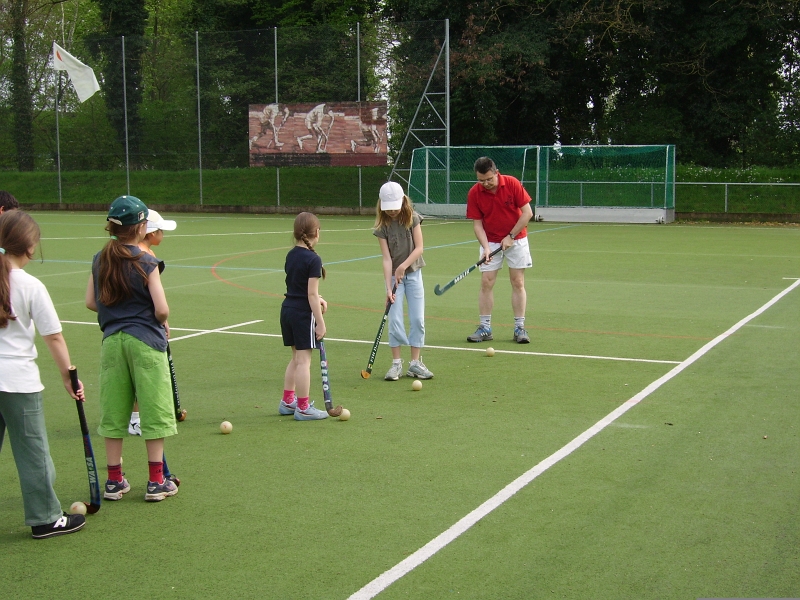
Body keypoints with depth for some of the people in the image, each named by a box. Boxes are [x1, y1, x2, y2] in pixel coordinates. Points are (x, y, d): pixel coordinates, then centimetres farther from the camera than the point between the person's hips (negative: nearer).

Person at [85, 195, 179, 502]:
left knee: (113, 411, 11)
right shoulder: (146, 262, -12)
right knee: (153, 410, 4)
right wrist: (160, 324, 5)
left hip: (111, 340, 5)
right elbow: (161, 309, -15)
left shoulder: (99, 260, 3)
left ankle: (114, 480, 17)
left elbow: (91, 302, 8)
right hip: (145, 341, -5)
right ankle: (156, 481, 9)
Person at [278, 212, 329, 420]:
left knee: (296, 358, 19)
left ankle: (287, 401, 26)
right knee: (304, 360, -1)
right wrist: (320, 323, -14)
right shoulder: (313, 259, -16)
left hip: (287, 309, 8)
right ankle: (303, 408, 5)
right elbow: (311, 295, -17)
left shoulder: (291, 255, 8)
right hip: (303, 313, -8)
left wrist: (317, 299, 17)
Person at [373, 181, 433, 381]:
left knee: (417, 319, 0)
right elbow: (387, 258, -14)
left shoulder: (412, 218, -7)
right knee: (394, 320, -5)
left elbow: (419, 248, -10)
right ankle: (396, 363, 5)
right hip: (394, 275, -1)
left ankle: (415, 363, 8)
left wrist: (403, 267, -23)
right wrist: (388, 287, -21)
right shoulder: (382, 226, -10)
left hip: (413, 272, 1)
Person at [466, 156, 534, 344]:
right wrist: (486, 247, -21)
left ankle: (519, 327, 5)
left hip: (516, 239, -1)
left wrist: (511, 236, -16)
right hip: (491, 242, 1)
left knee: (518, 283, 0)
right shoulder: (474, 193, -13)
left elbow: (527, 213, -13)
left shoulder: (512, 184, -17)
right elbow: (477, 223, -8)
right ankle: (485, 328, 3)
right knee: (486, 283, -4)